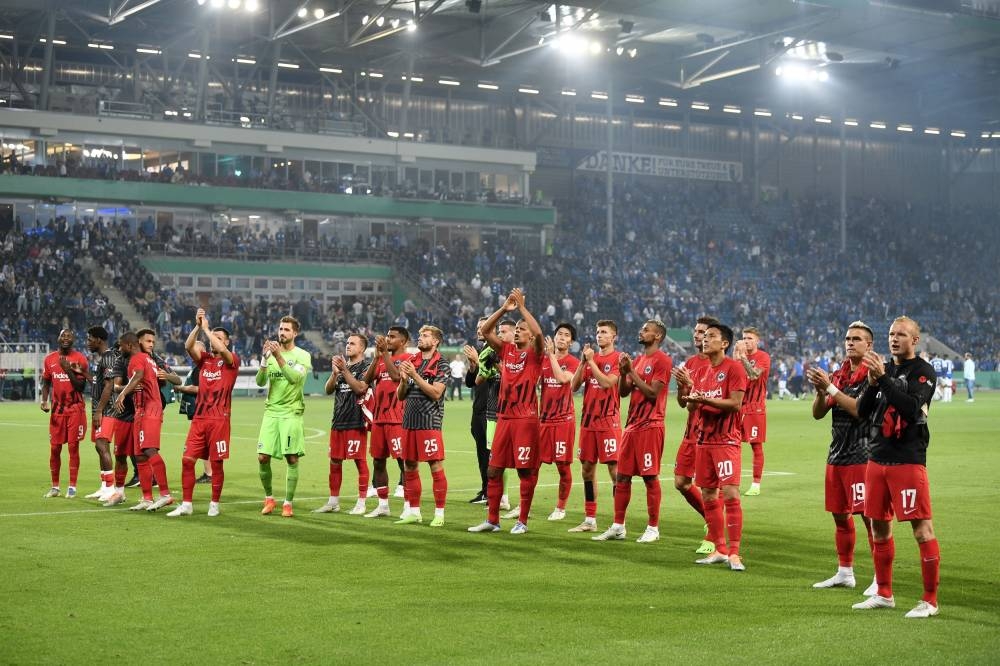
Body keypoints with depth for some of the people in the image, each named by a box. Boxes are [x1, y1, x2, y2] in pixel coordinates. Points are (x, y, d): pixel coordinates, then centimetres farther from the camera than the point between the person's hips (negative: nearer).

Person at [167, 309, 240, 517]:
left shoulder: (231, 361, 1)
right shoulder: (204, 359, 12)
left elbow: (222, 349, -20)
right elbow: (188, 346, -5)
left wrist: (206, 328, -14)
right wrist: (198, 326, -15)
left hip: (219, 419, -4)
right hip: (199, 418, 4)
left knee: (217, 463, 0)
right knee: (187, 459, -1)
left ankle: (214, 505, 12)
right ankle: (186, 504, 7)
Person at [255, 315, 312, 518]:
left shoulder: (303, 355, -1)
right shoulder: (271, 353, 10)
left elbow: (295, 377, -18)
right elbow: (260, 382, 0)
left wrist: (279, 357, -25)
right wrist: (264, 359, -14)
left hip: (292, 412, -3)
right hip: (271, 410, 3)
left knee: (292, 458, -3)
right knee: (262, 457, -3)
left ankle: (288, 503, 6)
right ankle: (268, 498, 16)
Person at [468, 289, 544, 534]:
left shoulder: (534, 354, -2)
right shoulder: (506, 350, 11)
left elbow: (538, 333, -22)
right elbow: (486, 330, 4)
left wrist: (522, 307, -18)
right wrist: (504, 308, -5)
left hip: (526, 420, -5)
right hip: (504, 418, 6)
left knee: (526, 471, 0)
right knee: (493, 470, 7)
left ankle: (522, 521, 9)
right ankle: (492, 520, 15)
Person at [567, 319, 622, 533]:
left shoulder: (618, 359, -4)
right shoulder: (590, 357, 14)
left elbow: (606, 382, -18)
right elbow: (574, 386, 7)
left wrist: (591, 361, -13)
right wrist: (583, 362, -5)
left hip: (608, 420, -7)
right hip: (588, 419, 7)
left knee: (615, 469, -8)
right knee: (587, 468, 9)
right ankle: (590, 520, 16)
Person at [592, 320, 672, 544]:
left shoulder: (662, 360, -8)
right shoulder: (638, 360, 17)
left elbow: (652, 393, -16)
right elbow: (623, 392, 15)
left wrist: (632, 371, -13)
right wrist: (623, 372, -2)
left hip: (650, 425, -8)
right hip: (632, 424, 8)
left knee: (650, 476, -4)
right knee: (622, 476, 8)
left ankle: (653, 528, 4)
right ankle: (618, 526, 14)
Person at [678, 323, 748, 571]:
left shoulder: (734, 367, -6)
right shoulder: (701, 371, 15)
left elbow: (735, 403, -15)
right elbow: (691, 407, 14)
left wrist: (705, 400, -22)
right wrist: (685, 390, -6)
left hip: (726, 440, -7)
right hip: (704, 439, 7)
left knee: (730, 495, -12)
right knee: (708, 497, 9)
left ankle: (734, 552, -9)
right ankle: (719, 550, 18)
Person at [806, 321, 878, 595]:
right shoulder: (838, 375, 14)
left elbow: (860, 409, -20)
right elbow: (818, 413, 11)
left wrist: (831, 388, -19)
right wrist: (820, 390, -7)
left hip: (862, 456, -8)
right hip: (837, 456, 8)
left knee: (870, 516, -8)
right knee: (840, 516, 13)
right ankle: (844, 572, 23)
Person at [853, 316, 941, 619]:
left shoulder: (923, 372, -5)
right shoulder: (883, 369, 14)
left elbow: (911, 408, -21)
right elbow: (862, 411, 8)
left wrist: (883, 378, -25)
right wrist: (872, 382, -8)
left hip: (908, 460, -7)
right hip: (877, 458, 7)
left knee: (922, 529, -7)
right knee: (879, 526, 12)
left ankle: (930, 600, -2)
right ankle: (884, 594, 24)